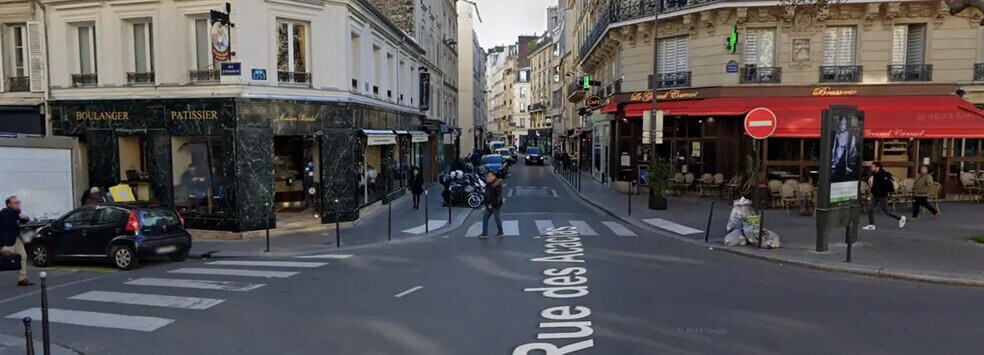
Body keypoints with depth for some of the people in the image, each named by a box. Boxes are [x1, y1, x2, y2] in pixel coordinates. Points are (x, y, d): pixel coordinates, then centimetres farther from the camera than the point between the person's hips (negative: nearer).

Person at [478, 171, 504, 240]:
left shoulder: (497, 184, -19)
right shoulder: (489, 184, 8)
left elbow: (498, 196, -22)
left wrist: (492, 204, -22)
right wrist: (487, 203, 12)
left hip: (495, 205, -8)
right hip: (489, 205, 9)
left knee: (497, 219, 6)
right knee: (485, 218, 6)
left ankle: (500, 233, 24)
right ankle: (484, 233, 12)